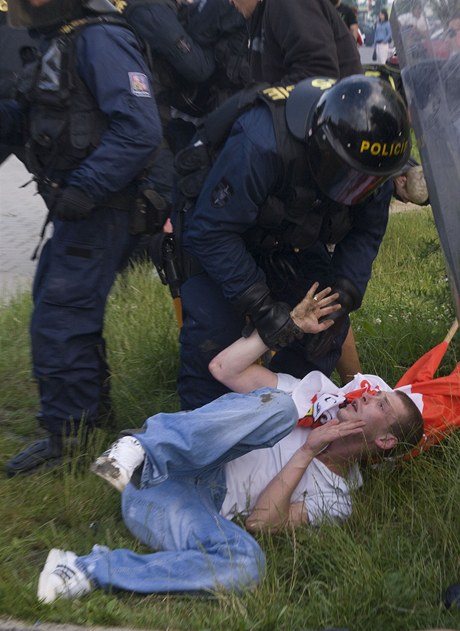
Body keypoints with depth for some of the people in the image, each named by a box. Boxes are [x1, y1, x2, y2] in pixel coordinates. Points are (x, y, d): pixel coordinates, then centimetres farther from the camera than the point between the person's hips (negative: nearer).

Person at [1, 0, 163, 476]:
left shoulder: (100, 39, -17)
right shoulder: (54, 41, 14)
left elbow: (139, 130, -26)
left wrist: (81, 190, -26)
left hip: (101, 210, -10)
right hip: (76, 208, 10)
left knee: (58, 322, -6)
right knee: (54, 301, 20)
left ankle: (67, 432, 11)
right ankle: (91, 408, 36)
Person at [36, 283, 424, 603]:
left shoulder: (336, 499, 12)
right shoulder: (317, 391, 19)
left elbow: (261, 521, -6)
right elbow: (224, 368, 10)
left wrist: (308, 451, -9)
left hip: (197, 507, 0)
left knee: (247, 564, -37)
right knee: (278, 404, -23)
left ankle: (89, 573, -30)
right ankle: (140, 452, -36)